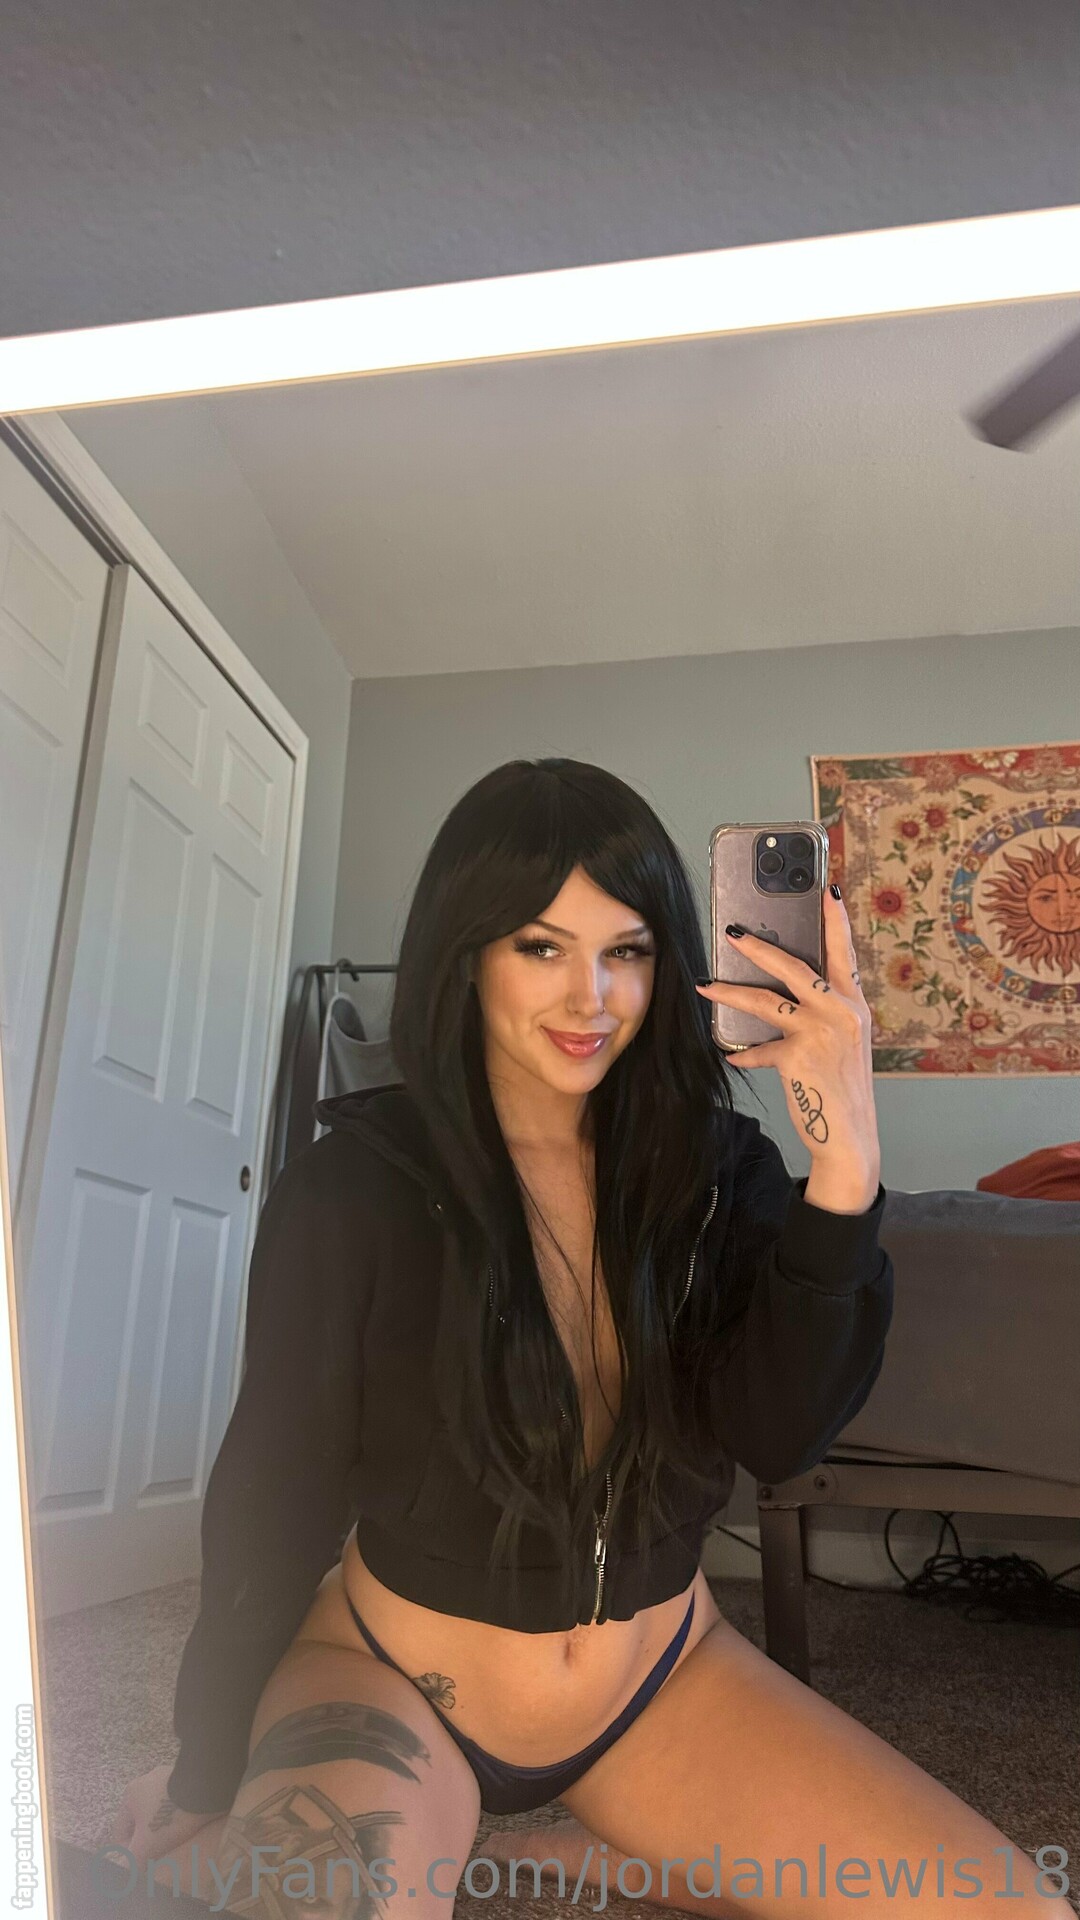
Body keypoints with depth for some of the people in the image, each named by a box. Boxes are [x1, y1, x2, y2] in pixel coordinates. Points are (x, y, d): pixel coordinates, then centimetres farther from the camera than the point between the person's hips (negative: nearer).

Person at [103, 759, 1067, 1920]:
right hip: (394, 1679, -3)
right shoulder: (355, 1188, -15)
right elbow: (275, 1497, -7)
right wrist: (205, 1785, 3)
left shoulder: (715, 1167, -7)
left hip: (665, 1677, 4)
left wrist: (844, 1167, -33)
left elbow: (780, 1434, -19)